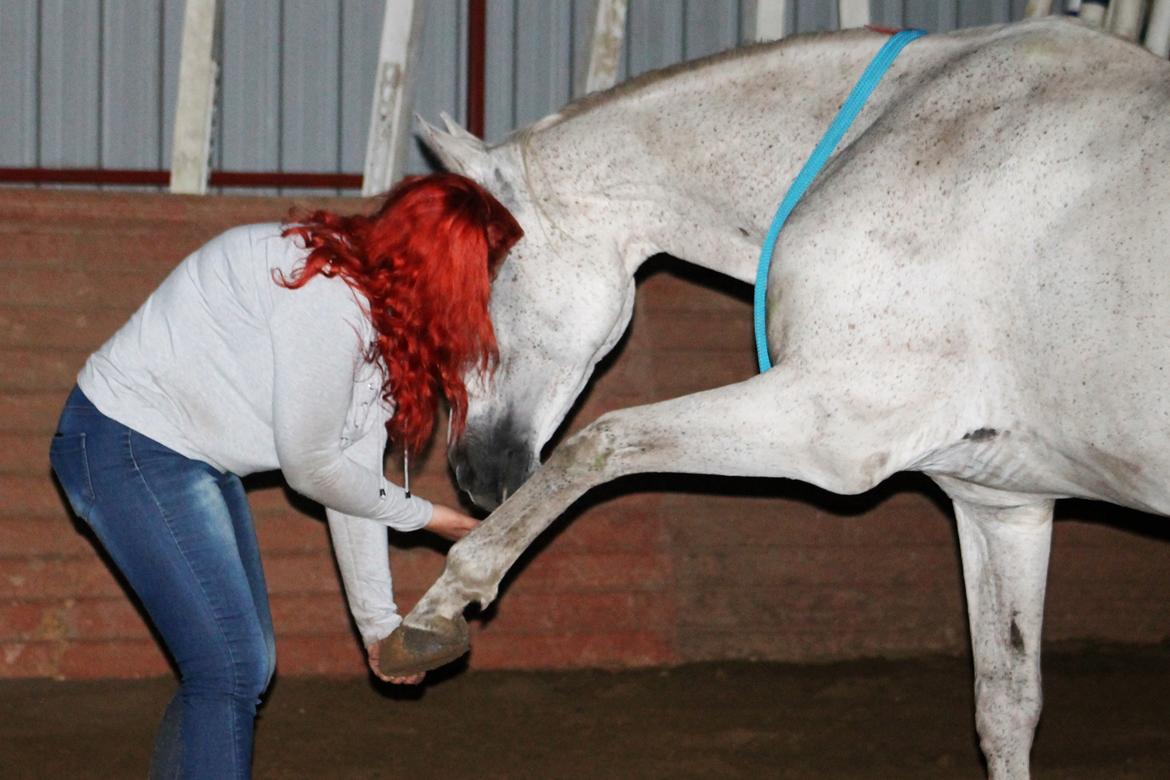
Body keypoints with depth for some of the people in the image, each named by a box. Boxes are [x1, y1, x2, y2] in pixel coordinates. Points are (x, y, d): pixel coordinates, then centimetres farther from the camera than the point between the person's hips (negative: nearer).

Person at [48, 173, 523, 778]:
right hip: (128, 446, -10)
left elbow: (353, 474, 8)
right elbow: (311, 468, -17)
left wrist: (378, 621, 11)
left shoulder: (377, 313, 4)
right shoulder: (328, 304, -27)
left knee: (247, 662, 14)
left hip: (192, 456, 11)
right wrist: (420, 514, -2)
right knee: (232, 666, -14)